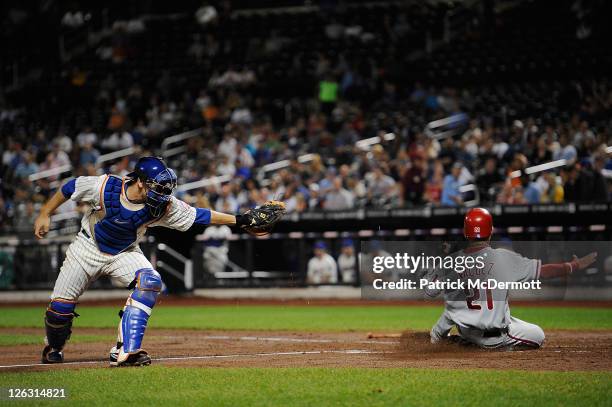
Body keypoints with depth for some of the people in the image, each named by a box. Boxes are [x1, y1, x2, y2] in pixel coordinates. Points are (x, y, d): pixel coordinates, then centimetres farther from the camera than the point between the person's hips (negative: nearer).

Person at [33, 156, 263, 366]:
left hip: (124, 254, 2)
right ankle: (54, 347, 31)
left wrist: (238, 220, -20)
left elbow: (198, 216, -17)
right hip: (87, 249, -2)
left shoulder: (165, 206, -23)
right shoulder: (105, 187, -30)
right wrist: (45, 215, -10)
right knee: (60, 306, -4)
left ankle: (124, 351, -30)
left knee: (150, 282, -27)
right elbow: (70, 188, -15)